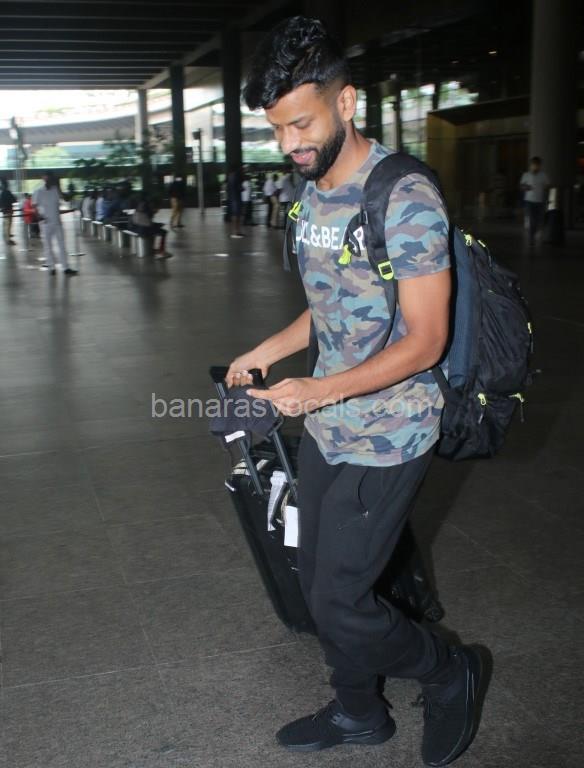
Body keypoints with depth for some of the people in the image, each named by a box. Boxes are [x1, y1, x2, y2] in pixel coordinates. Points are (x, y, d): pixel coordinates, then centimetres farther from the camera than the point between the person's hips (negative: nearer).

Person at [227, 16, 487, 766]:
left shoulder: (406, 198, -19)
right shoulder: (311, 196, 7)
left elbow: (424, 341, -21)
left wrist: (322, 389, -31)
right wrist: (265, 353, 6)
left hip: (385, 442, -8)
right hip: (325, 430, 8)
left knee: (339, 604, -2)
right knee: (318, 584, 17)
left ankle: (451, 673, 26)